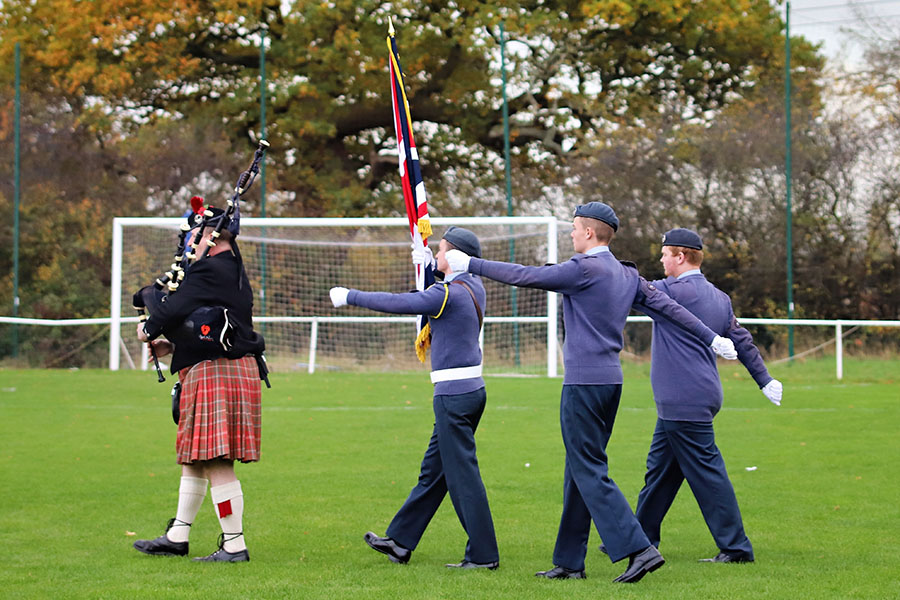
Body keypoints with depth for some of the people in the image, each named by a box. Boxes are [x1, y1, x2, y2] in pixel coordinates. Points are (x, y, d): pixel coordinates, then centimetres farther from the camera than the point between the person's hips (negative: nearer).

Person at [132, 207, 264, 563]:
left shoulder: (209, 270, -14)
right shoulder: (235, 274, 19)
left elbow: (177, 307, -23)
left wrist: (148, 330, -3)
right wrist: (174, 346, 15)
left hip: (216, 373, -11)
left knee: (217, 464, -8)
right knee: (194, 460, 17)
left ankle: (235, 546, -7)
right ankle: (177, 537, 25)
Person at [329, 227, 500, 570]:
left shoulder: (451, 293, -16)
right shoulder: (473, 288, 11)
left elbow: (399, 303, -19)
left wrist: (350, 297, -11)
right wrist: (428, 269, 19)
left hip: (453, 394, -10)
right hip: (471, 389, 10)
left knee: (463, 476, -5)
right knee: (433, 470, 15)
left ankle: (483, 554, -3)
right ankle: (401, 542, 24)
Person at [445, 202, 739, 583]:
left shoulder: (584, 269, -12)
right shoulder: (627, 276, 12)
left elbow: (527, 277, -11)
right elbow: (667, 307, 15)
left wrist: (470, 265, -3)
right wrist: (712, 338, 24)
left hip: (583, 381, -9)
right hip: (610, 380, 9)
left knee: (589, 472, -7)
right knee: (580, 470, 13)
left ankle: (638, 549, -15)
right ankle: (569, 562, 17)